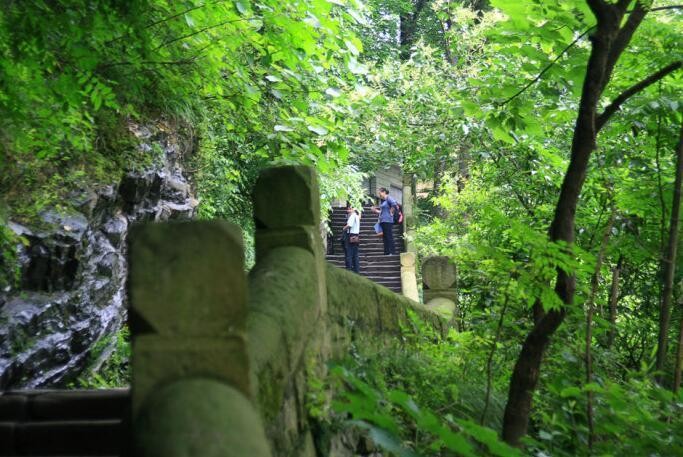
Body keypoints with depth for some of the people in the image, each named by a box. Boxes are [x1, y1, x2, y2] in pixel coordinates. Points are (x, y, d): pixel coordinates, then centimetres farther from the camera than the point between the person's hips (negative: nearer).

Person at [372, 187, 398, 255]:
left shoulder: (389, 199, -8)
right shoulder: (382, 201, 19)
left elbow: (394, 205, -26)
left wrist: (391, 212, -17)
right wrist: (376, 210, 13)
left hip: (387, 221, -9)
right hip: (382, 221, 9)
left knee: (389, 237, -9)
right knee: (385, 237, 9)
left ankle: (392, 252, -7)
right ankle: (386, 253, 12)